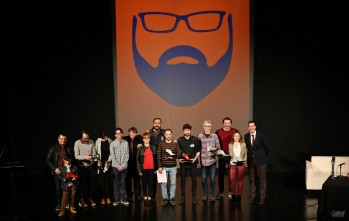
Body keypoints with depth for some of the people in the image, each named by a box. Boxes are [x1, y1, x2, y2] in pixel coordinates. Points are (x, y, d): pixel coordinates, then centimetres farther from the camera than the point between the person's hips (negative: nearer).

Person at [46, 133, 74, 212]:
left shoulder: (69, 148, 5)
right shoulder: (53, 148, -1)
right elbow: (48, 160, -1)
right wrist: (54, 168, -9)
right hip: (58, 171, -1)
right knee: (58, 188, 4)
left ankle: (68, 203, 14)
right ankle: (58, 205, 16)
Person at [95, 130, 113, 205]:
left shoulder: (110, 142, -5)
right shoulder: (98, 141, -3)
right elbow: (96, 152, 2)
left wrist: (109, 161, -5)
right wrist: (98, 161, -6)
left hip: (107, 164, 0)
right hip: (100, 164, 0)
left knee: (107, 180, 3)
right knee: (101, 181, 2)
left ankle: (108, 197, 12)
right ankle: (102, 197, 11)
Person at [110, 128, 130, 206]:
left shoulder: (126, 143, -1)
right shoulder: (112, 143, -3)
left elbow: (127, 155, 0)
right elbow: (112, 156, -5)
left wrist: (123, 165, -8)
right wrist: (118, 166, -9)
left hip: (124, 166, 1)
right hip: (115, 166, -1)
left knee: (123, 182, 7)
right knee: (116, 183, 6)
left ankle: (123, 198, 14)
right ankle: (116, 199, 13)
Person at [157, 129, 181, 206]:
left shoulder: (175, 143, 1)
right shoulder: (161, 144, 0)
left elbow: (179, 154, 0)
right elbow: (159, 156, -2)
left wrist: (173, 157, -18)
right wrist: (160, 166, -6)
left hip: (173, 167, 0)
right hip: (164, 167, 0)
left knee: (173, 183, 5)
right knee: (164, 183, 4)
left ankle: (172, 198, 16)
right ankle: (165, 198, 16)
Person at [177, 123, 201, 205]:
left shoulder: (195, 140, 1)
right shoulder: (180, 140, 3)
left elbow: (198, 151, 5)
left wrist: (195, 158, -9)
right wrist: (179, 158, -8)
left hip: (193, 162, 0)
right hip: (183, 163, 0)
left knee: (194, 180, 4)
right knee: (182, 180, 4)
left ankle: (194, 196, 16)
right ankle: (182, 197, 14)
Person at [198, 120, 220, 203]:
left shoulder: (215, 136, 3)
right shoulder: (200, 136, 2)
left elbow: (218, 147, 3)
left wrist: (214, 152, -13)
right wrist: (199, 155, -8)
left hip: (212, 159, 0)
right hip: (203, 160, 0)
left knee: (212, 178, 5)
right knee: (203, 178, 6)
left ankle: (212, 194, 18)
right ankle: (205, 194, 22)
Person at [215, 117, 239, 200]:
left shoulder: (235, 131, 0)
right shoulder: (218, 132, -1)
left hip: (232, 156, 0)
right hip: (222, 156, 0)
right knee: (221, 175, 5)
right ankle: (221, 192, 16)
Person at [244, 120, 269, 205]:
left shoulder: (261, 135, -12)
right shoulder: (246, 136, -2)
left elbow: (266, 147, 0)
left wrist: (263, 156, 10)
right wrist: (250, 154, 12)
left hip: (260, 160, -3)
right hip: (250, 160, 4)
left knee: (262, 180, 4)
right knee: (252, 179, 11)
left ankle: (262, 198, 11)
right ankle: (253, 197, 20)